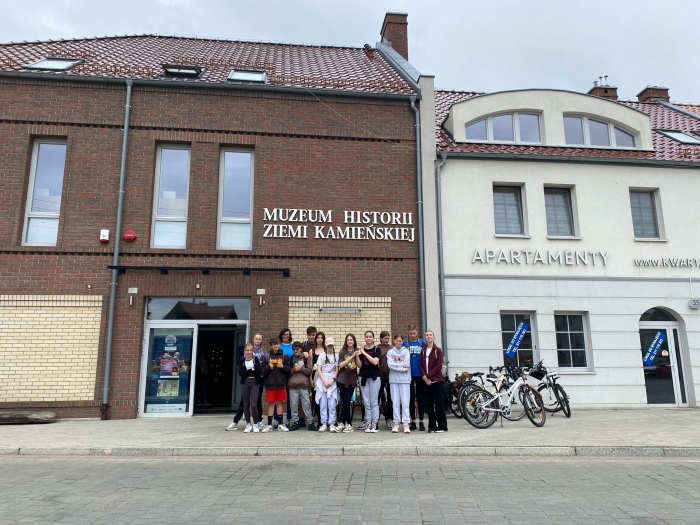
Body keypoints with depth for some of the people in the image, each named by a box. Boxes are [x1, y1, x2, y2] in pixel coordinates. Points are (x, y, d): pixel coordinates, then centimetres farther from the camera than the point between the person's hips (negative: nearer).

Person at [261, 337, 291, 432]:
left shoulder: (284, 356, 3)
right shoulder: (267, 357, 2)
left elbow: (289, 369, 3)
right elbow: (263, 371, 3)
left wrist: (283, 366, -14)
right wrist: (268, 367, -15)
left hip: (281, 384, 1)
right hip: (270, 384, 0)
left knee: (280, 403, 7)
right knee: (271, 403, 3)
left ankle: (280, 424, 15)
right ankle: (269, 424, 10)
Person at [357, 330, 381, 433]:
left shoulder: (377, 349, 1)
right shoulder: (361, 350, 7)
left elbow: (375, 362, -15)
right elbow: (359, 365, 3)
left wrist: (364, 353, -13)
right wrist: (357, 355, -11)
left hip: (374, 377, -2)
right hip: (363, 377, 3)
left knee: (374, 401, -2)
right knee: (366, 402, 4)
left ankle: (375, 423, 4)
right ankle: (368, 423, 10)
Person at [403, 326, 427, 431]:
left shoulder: (422, 343, 3)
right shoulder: (405, 343, 3)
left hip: (420, 374, 0)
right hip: (409, 374, 0)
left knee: (420, 398, 4)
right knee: (411, 398, 6)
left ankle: (421, 422, 12)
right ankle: (413, 422, 14)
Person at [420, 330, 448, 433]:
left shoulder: (438, 350, -1)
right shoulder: (423, 351, 11)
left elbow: (439, 366, -8)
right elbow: (421, 366, 6)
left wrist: (428, 376, -12)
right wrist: (424, 376, -10)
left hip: (437, 381, -4)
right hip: (427, 382, 4)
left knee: (439, 404, -2)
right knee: (429, 405, 6)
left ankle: (442, 426, 5)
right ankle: (432, 426, 14)